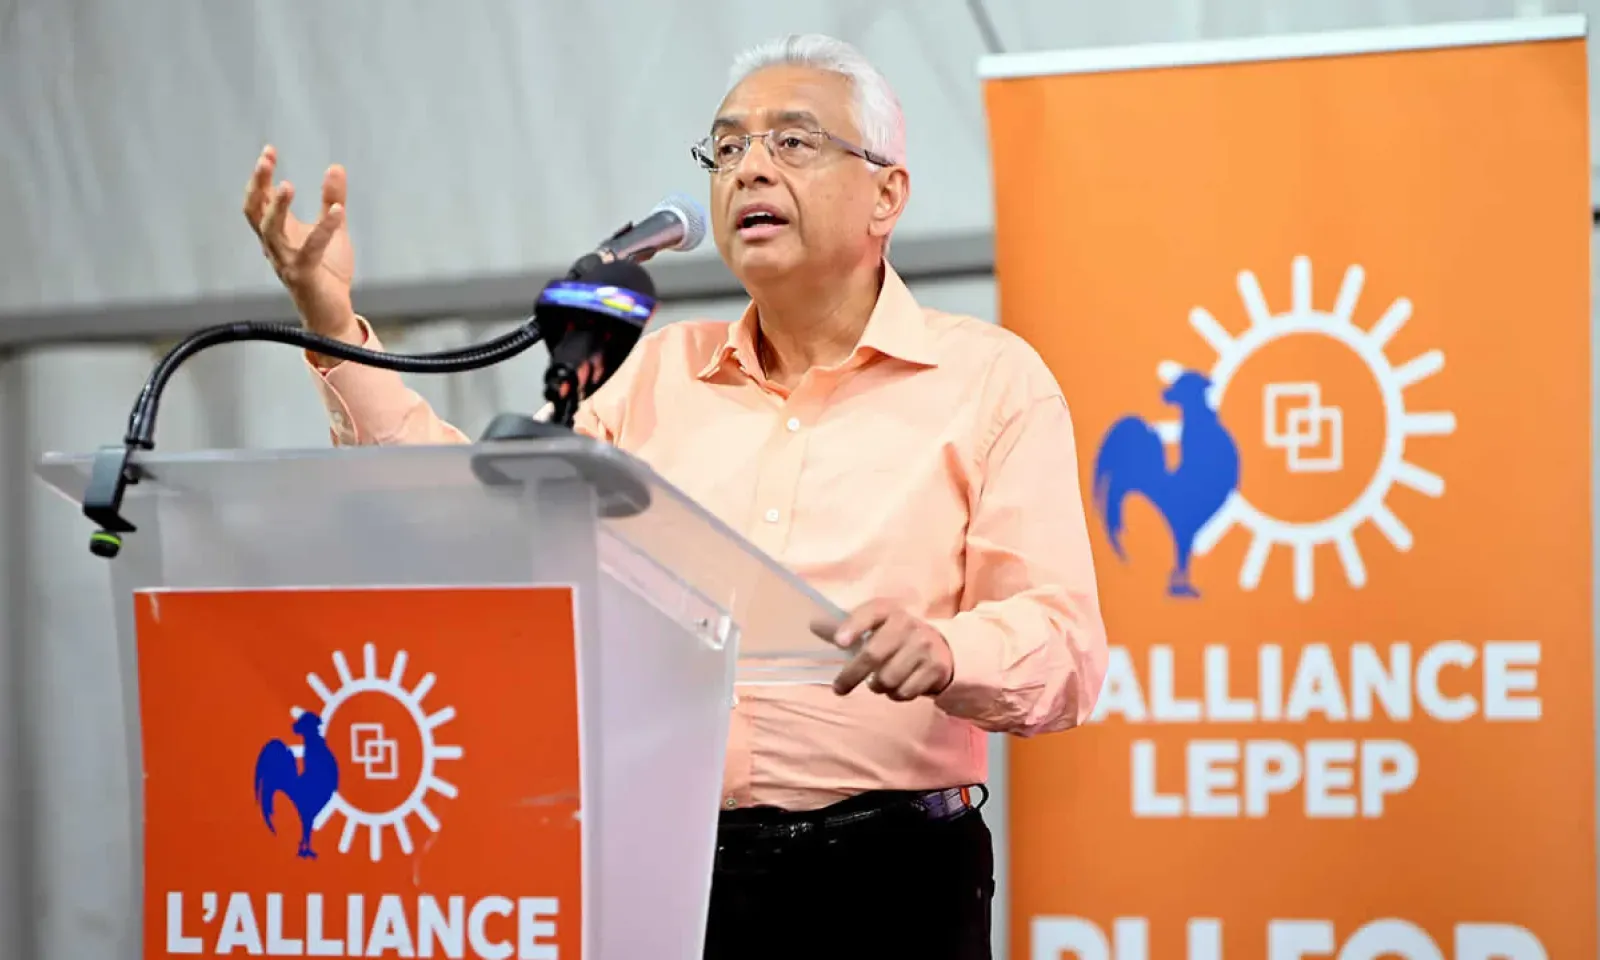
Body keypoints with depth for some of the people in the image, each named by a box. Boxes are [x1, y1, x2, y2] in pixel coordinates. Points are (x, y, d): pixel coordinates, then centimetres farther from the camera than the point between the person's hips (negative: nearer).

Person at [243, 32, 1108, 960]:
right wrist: (337, 331, 3)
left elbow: (1062, 648, -9)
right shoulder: (660, 375, 15)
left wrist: (941, 651, -31)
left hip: (887, 881, -4)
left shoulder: (991, 379, 0)